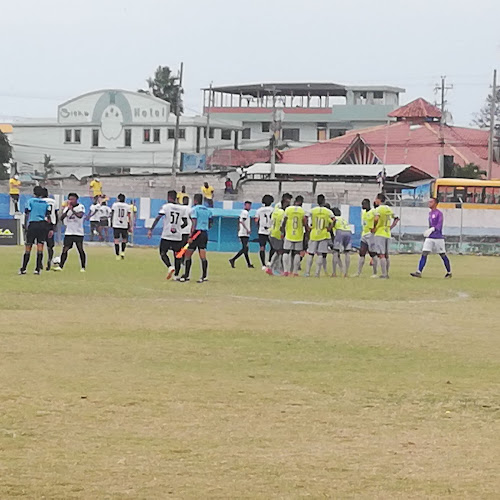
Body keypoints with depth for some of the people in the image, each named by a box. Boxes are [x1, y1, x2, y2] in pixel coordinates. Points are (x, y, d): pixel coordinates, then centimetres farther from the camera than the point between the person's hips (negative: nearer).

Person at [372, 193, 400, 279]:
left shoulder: (378, 209, -10)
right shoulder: (389, 209, 12)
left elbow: (376, 218, -27)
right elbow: (396, 219, 19)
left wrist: (374, 228, -13)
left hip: (380, 234, -7)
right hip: (388, 234, 7)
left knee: (381, 255, -9)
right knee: (386, 255, 14)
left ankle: (384, 274, -14)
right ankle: (386, 274, 19)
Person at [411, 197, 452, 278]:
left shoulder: (439, 213, -10)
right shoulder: (430, 213, 14)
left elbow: (439, 225, -22)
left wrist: (432, 229, -37)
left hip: (438, 238, -6)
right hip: (429, 238, 6)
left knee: (443, 255, 5)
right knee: (424, 254, -7)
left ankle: (449, 272, 20)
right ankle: (419, 272, -14)